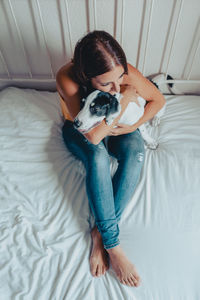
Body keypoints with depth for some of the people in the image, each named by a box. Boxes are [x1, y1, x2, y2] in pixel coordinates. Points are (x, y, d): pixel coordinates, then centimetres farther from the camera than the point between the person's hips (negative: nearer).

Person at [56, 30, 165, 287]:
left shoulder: (127, 73, -23)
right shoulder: (67, 78, -31)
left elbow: (158, 99, -7)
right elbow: (93, 135, -39)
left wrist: (134, 126, -20)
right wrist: (127, 97, -33)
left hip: (118, 128, 3)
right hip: (80, 131, -2)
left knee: (136, 151, -31)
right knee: (97, 155, -37)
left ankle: (100, 232, -22)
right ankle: (112, 244, -22)